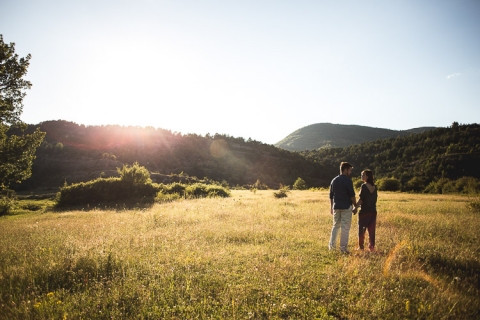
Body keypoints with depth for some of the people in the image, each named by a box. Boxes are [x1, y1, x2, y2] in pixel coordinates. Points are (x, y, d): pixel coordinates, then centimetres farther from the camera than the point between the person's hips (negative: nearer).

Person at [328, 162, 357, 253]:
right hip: (346, 207, -6)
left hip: (336, 206, 6)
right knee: (345, 227, 1)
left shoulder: (334, 180, 10)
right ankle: (343, 247, 4)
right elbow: (351, 195, -12)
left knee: (335, 226, 15)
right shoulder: (347, 180, -10)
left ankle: (332, 245, 14)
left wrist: (331, 207, 20)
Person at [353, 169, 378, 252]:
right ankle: (372, 246, 13)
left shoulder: (364, 186, -14)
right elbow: (375, 199, 10)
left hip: (364, 211, -6)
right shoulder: (375, 187, 5)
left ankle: (361, 246, 11)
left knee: (361, 229, 6)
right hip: (373, 211, 6)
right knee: (372, 229, 10)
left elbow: (361, 199, -17)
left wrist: (355, 208, -9)